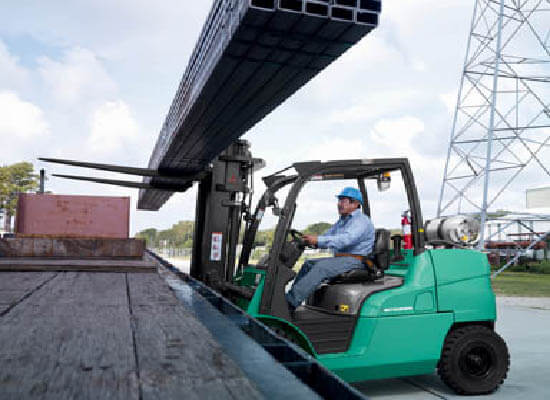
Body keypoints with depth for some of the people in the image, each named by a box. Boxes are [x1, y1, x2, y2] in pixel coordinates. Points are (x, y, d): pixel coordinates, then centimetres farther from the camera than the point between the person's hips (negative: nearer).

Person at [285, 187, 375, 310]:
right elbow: (327, 236, 18)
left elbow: (346, 239, -27)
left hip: (355, 260, -10)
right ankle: (291, 296, -7)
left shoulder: (362, 221, -11)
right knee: (308, 264, -2)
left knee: (321, 267, -27)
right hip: (340, 258, 10)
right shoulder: (341, 221, 21)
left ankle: (290, 302, -31)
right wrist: (309, 240, -2)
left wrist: (318, 240, -33)